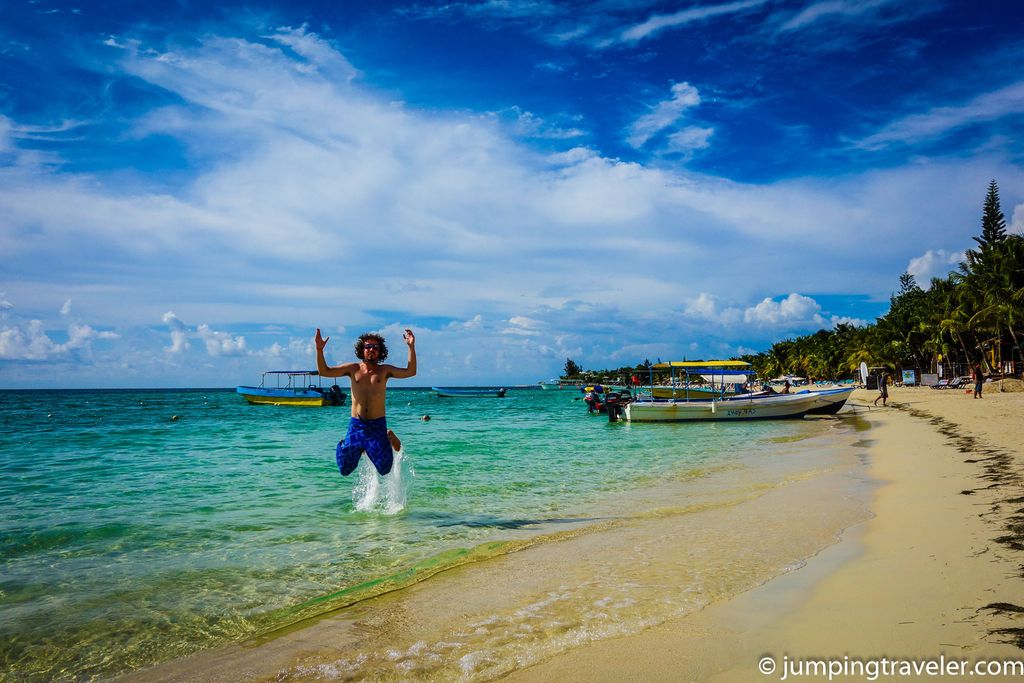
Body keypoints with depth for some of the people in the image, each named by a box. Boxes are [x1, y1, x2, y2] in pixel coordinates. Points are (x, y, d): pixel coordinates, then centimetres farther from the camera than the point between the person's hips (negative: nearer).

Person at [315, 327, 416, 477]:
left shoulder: (384, 370, 2)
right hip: (356, 425, 1)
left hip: (377, 426, -1)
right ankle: (344, 446, 36)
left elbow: (410, 372, -10)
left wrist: (411, 347, -20)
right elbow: (324, 371, 0)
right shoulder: (353, 369, 5)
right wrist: (319, 349, -14)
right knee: (345, 470, 4)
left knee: (384, 469, -2)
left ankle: (389, 439, 26)